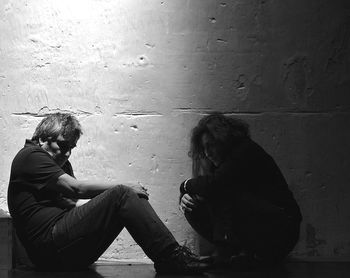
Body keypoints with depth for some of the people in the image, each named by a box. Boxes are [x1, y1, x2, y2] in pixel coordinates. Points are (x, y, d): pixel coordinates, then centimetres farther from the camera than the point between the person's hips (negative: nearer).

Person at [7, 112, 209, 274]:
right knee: (121, 195, -21)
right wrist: (124, 188, -12)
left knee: (134, 196, -2)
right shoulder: (31, 157, -5)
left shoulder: (60, 162, 27)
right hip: (50, 246, -9)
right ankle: (172, 258, -26)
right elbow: (76, 188, -16)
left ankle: (167, 261, -16)